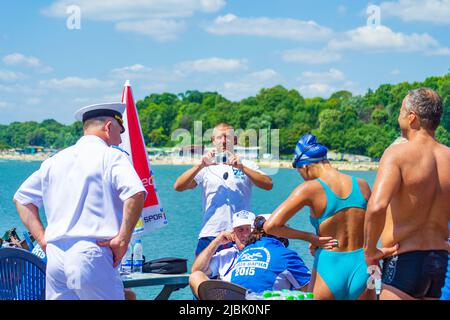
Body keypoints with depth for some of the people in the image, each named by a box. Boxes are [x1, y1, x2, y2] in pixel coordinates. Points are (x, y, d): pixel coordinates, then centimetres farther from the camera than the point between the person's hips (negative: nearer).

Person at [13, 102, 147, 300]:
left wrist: (43, 240, 16)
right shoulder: (112, 156, -1)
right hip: (92, 255, -6)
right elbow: (136, 193, -19)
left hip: (55, 257, 6)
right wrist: (122, 239, -11)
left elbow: (22, 199, 23)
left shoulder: (55, 160, 18)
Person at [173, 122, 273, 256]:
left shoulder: (246, 165, 11)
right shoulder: (206, 167, 12)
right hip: (210, 234, 1)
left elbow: (268, 185, -5)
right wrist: (199, 166, -12)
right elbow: (178, 186, 0)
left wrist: (241, 168, -15)